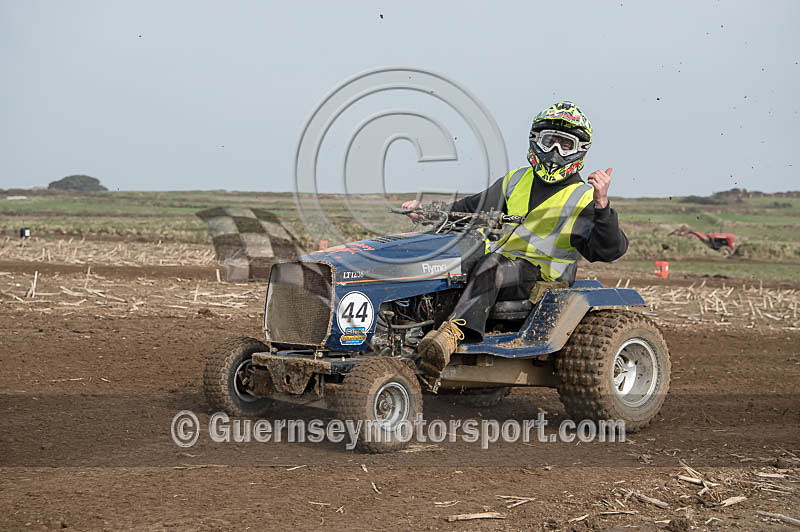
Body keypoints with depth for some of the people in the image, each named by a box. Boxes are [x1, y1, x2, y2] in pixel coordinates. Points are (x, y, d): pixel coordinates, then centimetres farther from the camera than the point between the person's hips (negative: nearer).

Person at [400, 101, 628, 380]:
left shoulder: (583, 199, 5)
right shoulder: (515, 181, 22)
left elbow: (611, 249, -8)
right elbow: (471, 208, 32)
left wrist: (601, 205, -23)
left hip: (539, 275, -6)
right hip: (493, 265, 6)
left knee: (490, 266, -38)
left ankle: (454, 331, -56)